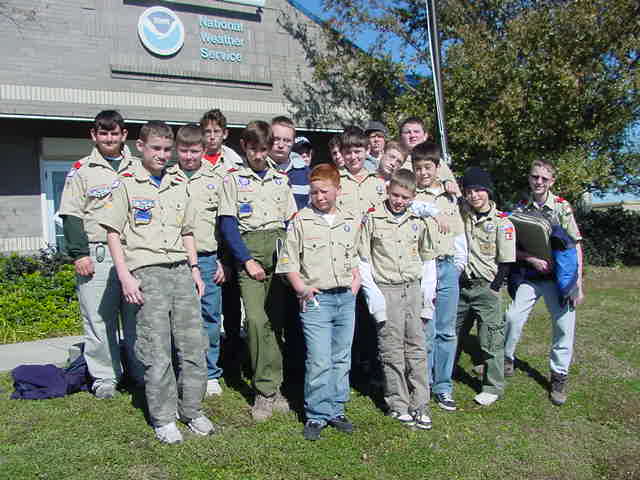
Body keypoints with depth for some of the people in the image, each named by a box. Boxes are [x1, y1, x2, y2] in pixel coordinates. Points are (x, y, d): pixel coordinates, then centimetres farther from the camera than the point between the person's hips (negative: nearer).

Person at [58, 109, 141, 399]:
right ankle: (105, 377, 13)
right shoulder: (82, 171, 6)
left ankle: (141, 373, 17)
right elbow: (71, 215, 1)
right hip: (97, 254, -2)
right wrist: (79, 254, -8)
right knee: (99, 319, 0)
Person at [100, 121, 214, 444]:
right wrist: (125, 276, -9)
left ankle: (192, 410, 19)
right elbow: (113, 233, 0)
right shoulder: (128, 185, 2)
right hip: (148, 273, -4)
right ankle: (163, 419, 12)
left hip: (181, 271, 4)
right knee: (156, 350, -2)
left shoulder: (179, 184, 15)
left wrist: (194, 268, 13)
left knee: (193, 343, 4)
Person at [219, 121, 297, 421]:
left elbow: (291, 222, 15)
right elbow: (228, 224, -1)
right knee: (256, 320, -13)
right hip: (248, 251, -3)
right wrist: (247, 260, -10)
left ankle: (269, 389, 13)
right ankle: (267, 391, -4)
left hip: (280, 250, 3)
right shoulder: (234, 179, 6)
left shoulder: (281, 180, 15)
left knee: (276, 320, 2)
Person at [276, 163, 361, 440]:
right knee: (319, 361, -6)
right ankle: (317, 415, 9)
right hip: (316, 299, -4)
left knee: (342, 359, 11)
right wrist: (302, 289, -10)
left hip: (346, 298, 4)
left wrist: (356, 279, 7)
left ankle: (336, 410, 25)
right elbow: (288, 261, -2)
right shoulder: (301, 222, -2)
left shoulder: (351, 223, 11)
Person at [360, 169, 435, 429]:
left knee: (417, 345, 5)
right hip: (386, 290, -3)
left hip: (413, 288, 3)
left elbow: (428, 256, 17)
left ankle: (420, 403, 14)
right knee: (392, 349, 1)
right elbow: (363, 257, -1)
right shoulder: (372, 219, -3)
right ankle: (398, 403, 12)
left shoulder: (419, 222, 7)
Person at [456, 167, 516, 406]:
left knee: (491, 341, 3)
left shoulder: (502, 222, -8)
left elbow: (505, 262, -7)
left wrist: (492, 290, -10)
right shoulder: (462, 213, 3)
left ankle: (493, 387, 18)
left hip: (486, 288, -4)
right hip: (462, 285, 4)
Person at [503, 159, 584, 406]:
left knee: (564, 324, -2)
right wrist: (532, 259, -16)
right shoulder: (520, 208, 0)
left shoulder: (562, 207, -6)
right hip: (529, 276, 1)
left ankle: (559, 376, 16)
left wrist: (578, 285, -10)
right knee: (513, 316, -11)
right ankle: (506, 360, 13)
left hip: (559, 276, -1)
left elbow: (575, 246, -6)